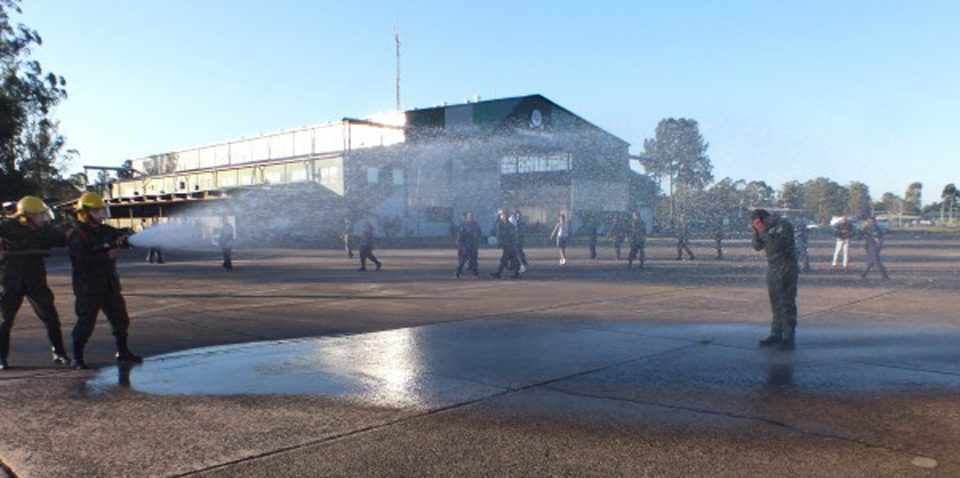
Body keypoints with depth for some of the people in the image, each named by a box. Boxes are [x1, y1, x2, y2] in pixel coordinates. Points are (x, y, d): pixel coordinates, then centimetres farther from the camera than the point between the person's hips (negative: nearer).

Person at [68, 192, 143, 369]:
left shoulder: (105, 231, 10)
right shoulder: (76, 235, -11)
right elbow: (82, 260, -22)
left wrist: (124, 239, -11)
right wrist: (107, 256, -26)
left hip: (110, 285, 7)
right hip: (88, 287, -7)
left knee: (120, 318, 11)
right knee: (85, 322, -4)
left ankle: (122, 351, 24)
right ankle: (77, 357, 7)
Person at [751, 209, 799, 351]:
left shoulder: (784, 225, -13)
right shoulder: (768, 229, 8)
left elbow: (777, 245, -25)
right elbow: (757, 246, 7)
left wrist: (763, 232, -19)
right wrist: (756, 231, -6)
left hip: (787, 270, -7)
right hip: (772, 269, 7)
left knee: (787, 304, -4)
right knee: (776, 304, 11)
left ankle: (789, 337, 0)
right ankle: (776, 335, 17)